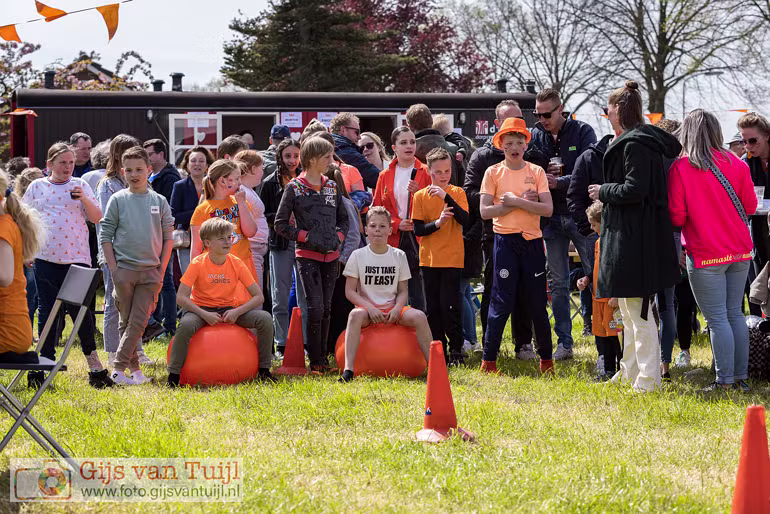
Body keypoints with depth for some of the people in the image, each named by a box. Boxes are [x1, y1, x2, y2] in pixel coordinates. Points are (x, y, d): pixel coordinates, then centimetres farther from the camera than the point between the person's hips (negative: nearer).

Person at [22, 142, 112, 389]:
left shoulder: (80, 185, 7)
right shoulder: (37, 187, 8)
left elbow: (97, 218, 3)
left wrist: (84, 199, -13)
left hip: (76, 257, -1)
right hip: (45, 258, 1)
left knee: (80, 309, -5)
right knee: (47, 311, 3)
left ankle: (92, 358, 5)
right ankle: (46, 361, 10)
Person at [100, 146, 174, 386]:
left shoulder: (159, 201, 7)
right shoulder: (118, 200, 2)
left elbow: (168, 237, 10)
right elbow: (105, 235, 2)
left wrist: (162, 268, 2)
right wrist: (113, 267, -5)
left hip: (151, 272, 1)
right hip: (124, 269, -1)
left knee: (139, 321, -5)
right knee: (127, 321, 4)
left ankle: (119, 368, -4)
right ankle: (133, 367, 9)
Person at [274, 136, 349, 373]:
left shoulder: (332, 187, 11)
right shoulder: (294, 188, -4)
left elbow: (344, 218, 22)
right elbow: (280, 224, -4)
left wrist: (338, 237, 3)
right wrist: (306, 236, -11)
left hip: (331, 256, 5)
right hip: (307, 256, -5)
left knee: (326, 308, 7)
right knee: (316, 307, -12)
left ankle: (322, 357, 15)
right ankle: (316, 361, -6)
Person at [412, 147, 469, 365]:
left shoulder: (457, 193, 1)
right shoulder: (421, 196, 3)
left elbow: (465, 221, -14)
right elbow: (418, 229, 0)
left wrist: (446, 197, -22)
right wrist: (437, 223, -18)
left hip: (452, 259, -2)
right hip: (429, 258, 2)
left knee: (450, 305, -7)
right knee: (433, 307, 5)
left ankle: (456, 349, 3)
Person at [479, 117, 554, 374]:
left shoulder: (536, 172, 5)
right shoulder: (493, 173, 2)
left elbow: (547, 209, -6)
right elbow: (485, 211, -8)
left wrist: (515, 201, -14)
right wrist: (522, 202, -11)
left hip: (532, 240, 1)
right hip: (505, 241, -1)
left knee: (537, 303, 5)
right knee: (501, 302, -4)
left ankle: (546, 358, 16)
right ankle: (488, 360, 2)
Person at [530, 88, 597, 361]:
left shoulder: (582, 132, -4)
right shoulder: (535, 136, 7)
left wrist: (558, 182, -23)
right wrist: (542, 173, -14)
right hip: (551, 216, 4)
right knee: (557, 283, 8)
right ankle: (564, 343, 15)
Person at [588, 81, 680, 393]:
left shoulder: (635, 144, -17)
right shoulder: (646, 139, 14)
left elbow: (633, 189, -23)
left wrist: (603, 191, -9)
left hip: (634, 236, -11)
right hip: (629, 235, 11)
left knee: (638, 311, -7)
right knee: (628, 310, 19)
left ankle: (648, 380, -4)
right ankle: (630, 372, 28)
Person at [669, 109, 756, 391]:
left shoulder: (680, 167, -8)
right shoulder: (735, 164, 1)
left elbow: (677, 217, -9)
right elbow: (750, 206, 8)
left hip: (706, 256, -4)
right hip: (740, 251, 4)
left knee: (717, 318, -2)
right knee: (735, 313, 12)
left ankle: (725, 380, -2)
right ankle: (741, 377, 15)